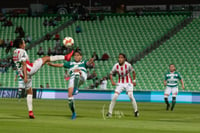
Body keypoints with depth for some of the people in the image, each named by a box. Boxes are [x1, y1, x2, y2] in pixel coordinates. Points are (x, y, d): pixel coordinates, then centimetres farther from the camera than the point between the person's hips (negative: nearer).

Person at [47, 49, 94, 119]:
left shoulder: (83, 62, 25)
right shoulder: (70, 63, 32)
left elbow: (88, 63, 2)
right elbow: (61, 65, 24)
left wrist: (91, 61, -23)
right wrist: (52, 64, 8)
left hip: (81, 78, -3)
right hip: (73, 78, 3)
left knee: (76, 70, -36)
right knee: (70, 94, -14)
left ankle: (76, 89, -48)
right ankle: (73, 113, 1)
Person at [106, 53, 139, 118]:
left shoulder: (128, 65, -17)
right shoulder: (116, 66, -12)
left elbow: (133, 72, 0)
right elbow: (111, 73, 3)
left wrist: (134, 80, -1)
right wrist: (112, 81, -10)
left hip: (128, 83, -2)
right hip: (120, 83, 2)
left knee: (130, 96, -20)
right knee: (114, 97, -9)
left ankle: (136, 111, -3)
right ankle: (110, 112, 0)